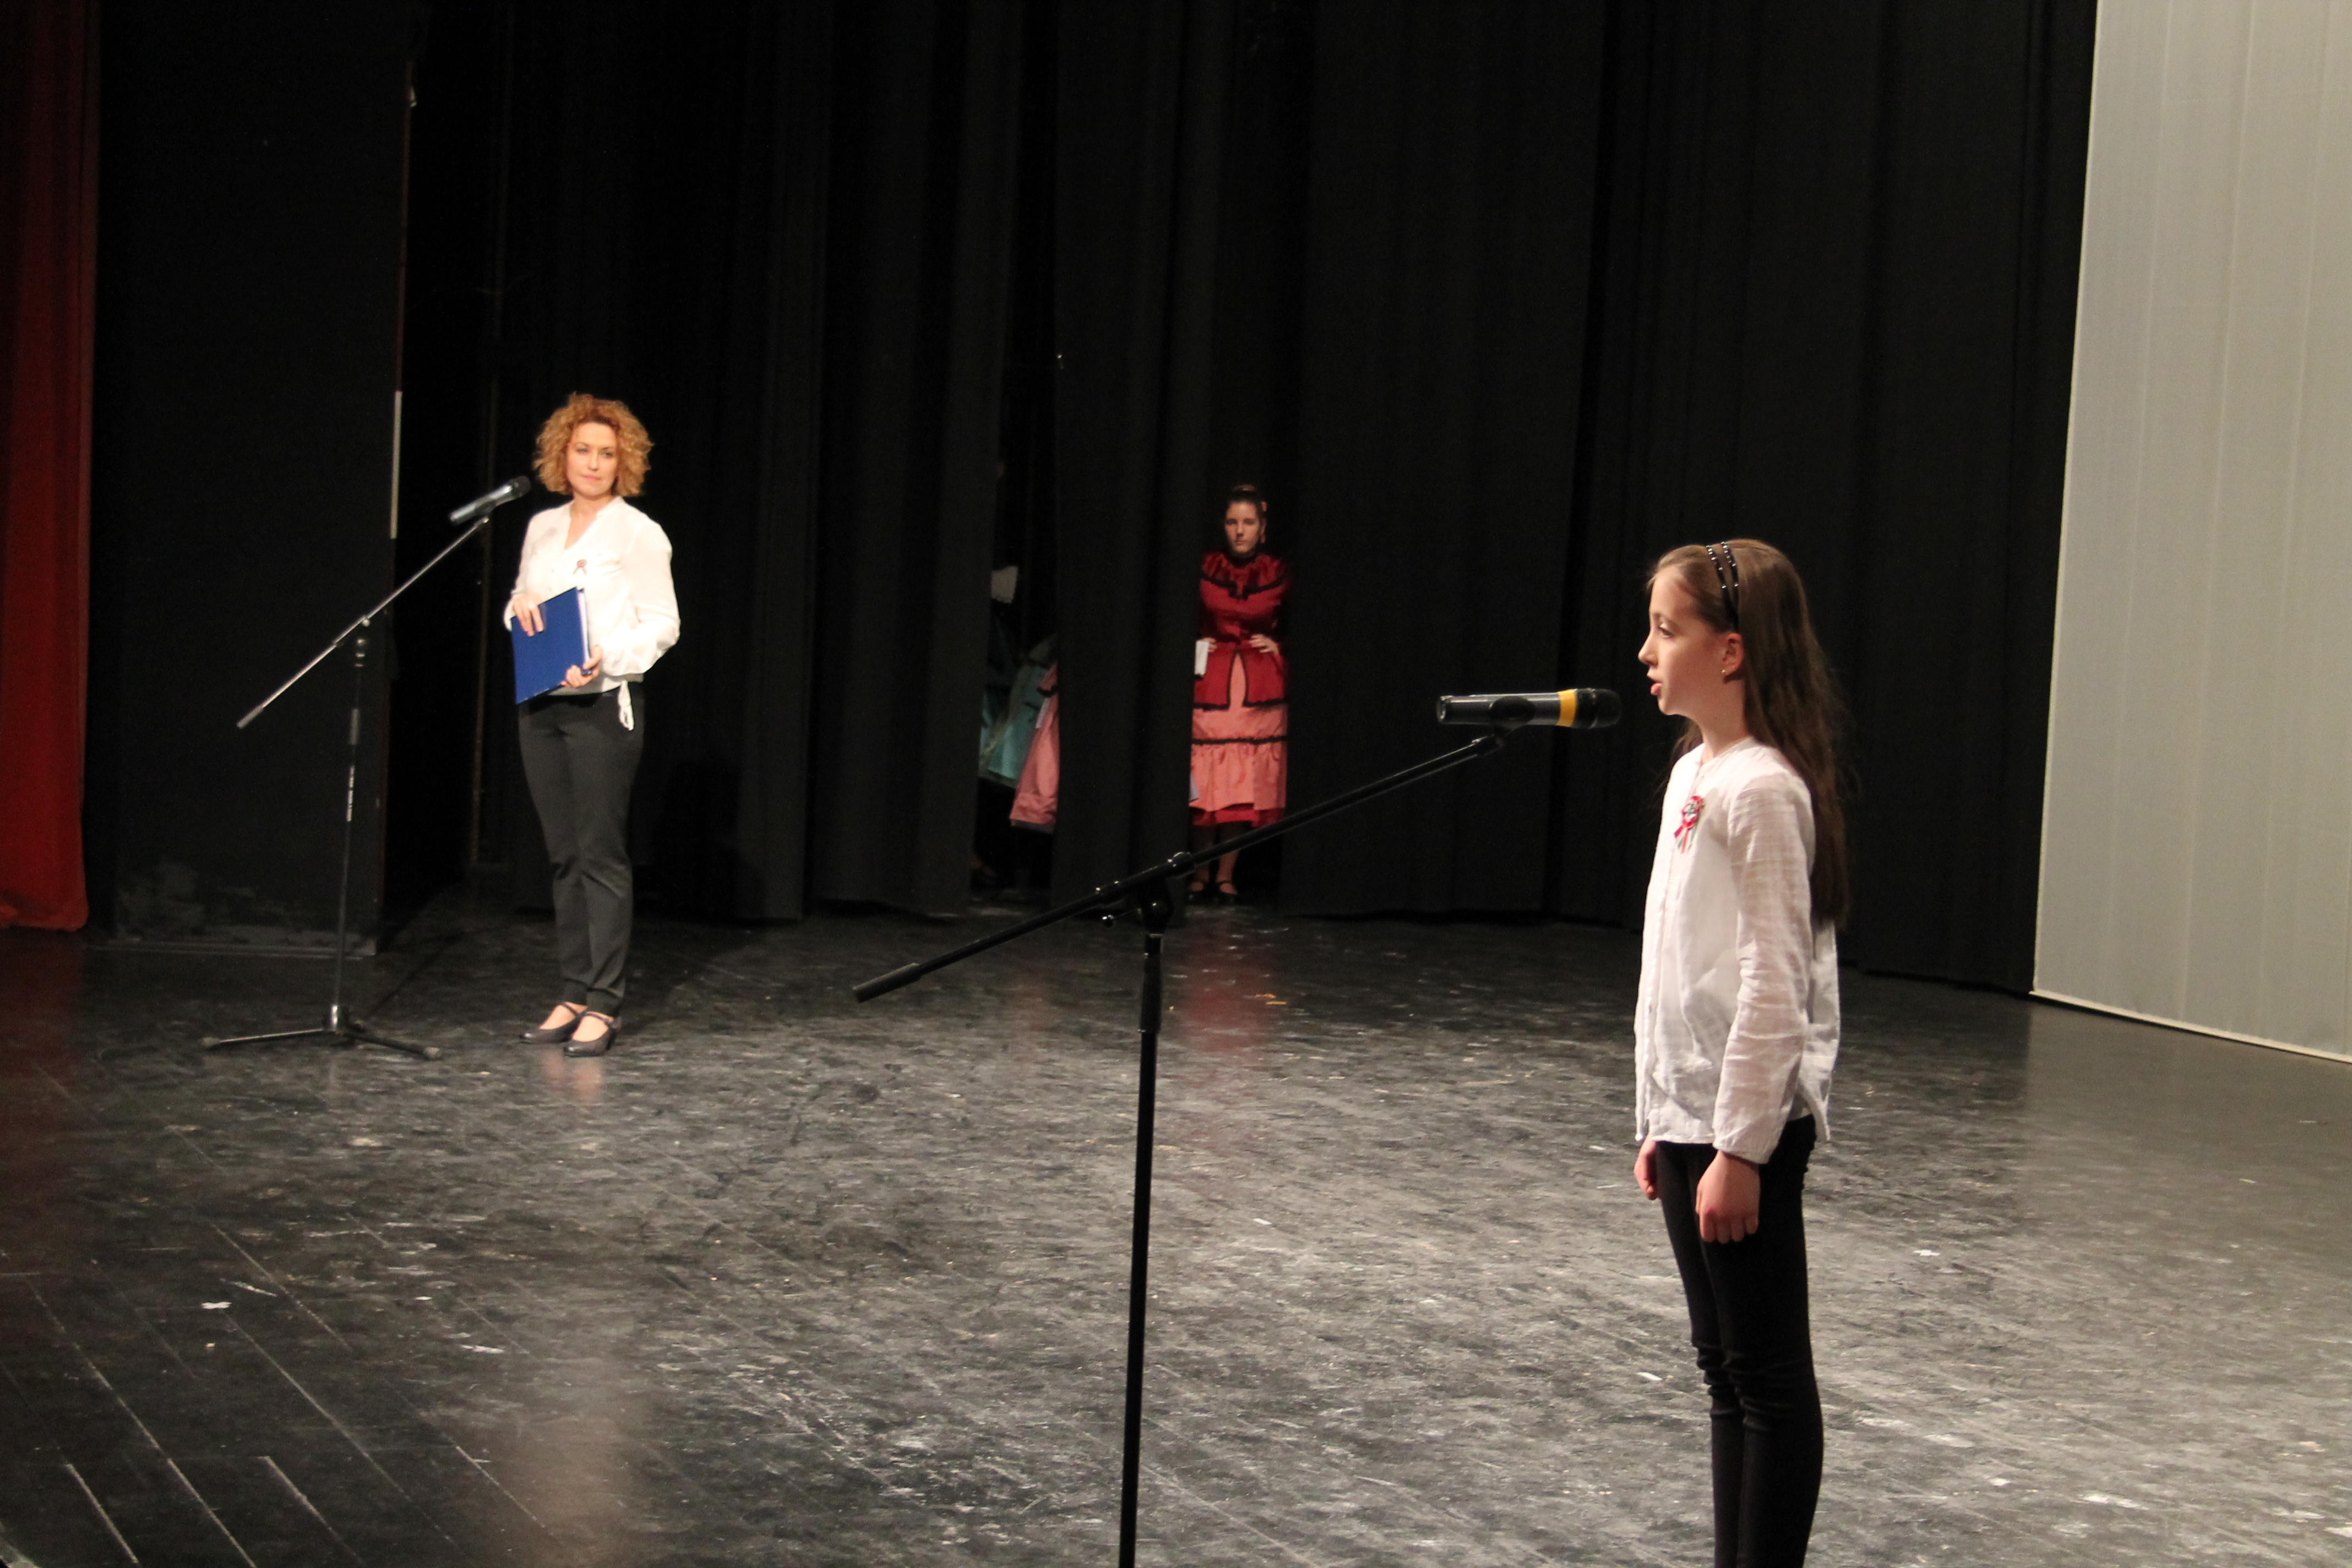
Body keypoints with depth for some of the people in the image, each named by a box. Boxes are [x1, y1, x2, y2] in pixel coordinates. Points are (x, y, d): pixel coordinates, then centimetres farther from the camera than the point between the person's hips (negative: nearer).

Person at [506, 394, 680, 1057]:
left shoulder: (638, 534, -4)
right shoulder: (542, 528, 13)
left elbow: (662, 625, -6)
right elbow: (518, 600, 24)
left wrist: (608, 658, -22)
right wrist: (519, 608, 0)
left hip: (603, 703, -6)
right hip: (540, 704, 6)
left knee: (601, 854, -7)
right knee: (565, 856, 9)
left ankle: (603, 1003, -4)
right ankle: (573, 994, 14)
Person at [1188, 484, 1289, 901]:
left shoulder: (1279, 574, 1)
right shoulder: (1203, 568, -1)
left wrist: (1278, 645, 0)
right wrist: (1193, 643, -2)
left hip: (1259, 688, 1)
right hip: (1209, 682, -1)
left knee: (1247, 784, -1)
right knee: (1204, 783, -3)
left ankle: (1226, 873, 6)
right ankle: (1200, 870, 8)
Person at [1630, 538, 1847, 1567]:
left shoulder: (1761, 788, -16)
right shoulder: (1694, 771, 12)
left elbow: (1773, 982, -20)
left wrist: (1739, 1148, -20)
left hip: (1749, 1122, -10)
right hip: (1694, 1112, 10)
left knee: (1768, 1370, -1)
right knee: (1724, 1363, 15)